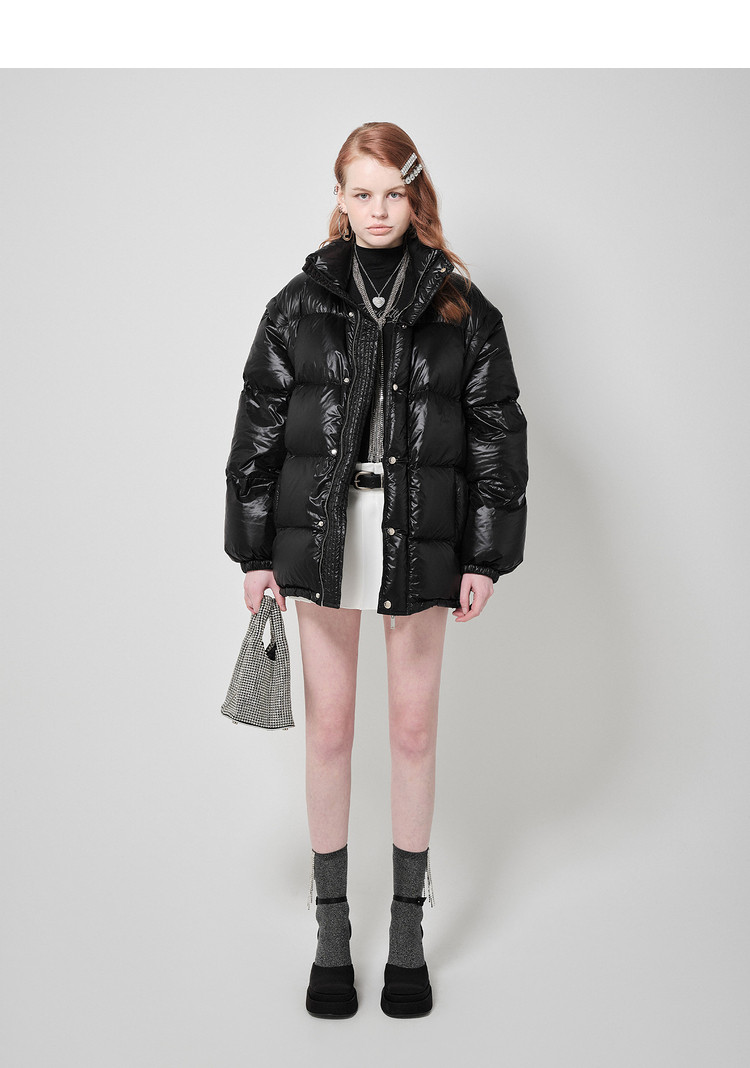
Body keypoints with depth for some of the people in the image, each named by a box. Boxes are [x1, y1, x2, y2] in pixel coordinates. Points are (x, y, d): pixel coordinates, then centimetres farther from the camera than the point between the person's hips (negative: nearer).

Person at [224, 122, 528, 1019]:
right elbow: (258, 428, 5)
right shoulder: (301, 302, 4)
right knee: (328, 728, 6)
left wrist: (486, 558, -2)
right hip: (321, 535, 1)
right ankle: (331, 936, 21)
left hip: (421, 540, 0)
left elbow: (497, 433, 3)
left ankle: (408, 936, 23)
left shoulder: (460, 308, 3)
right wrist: (254, 554, 1)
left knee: (414, 728, 8)